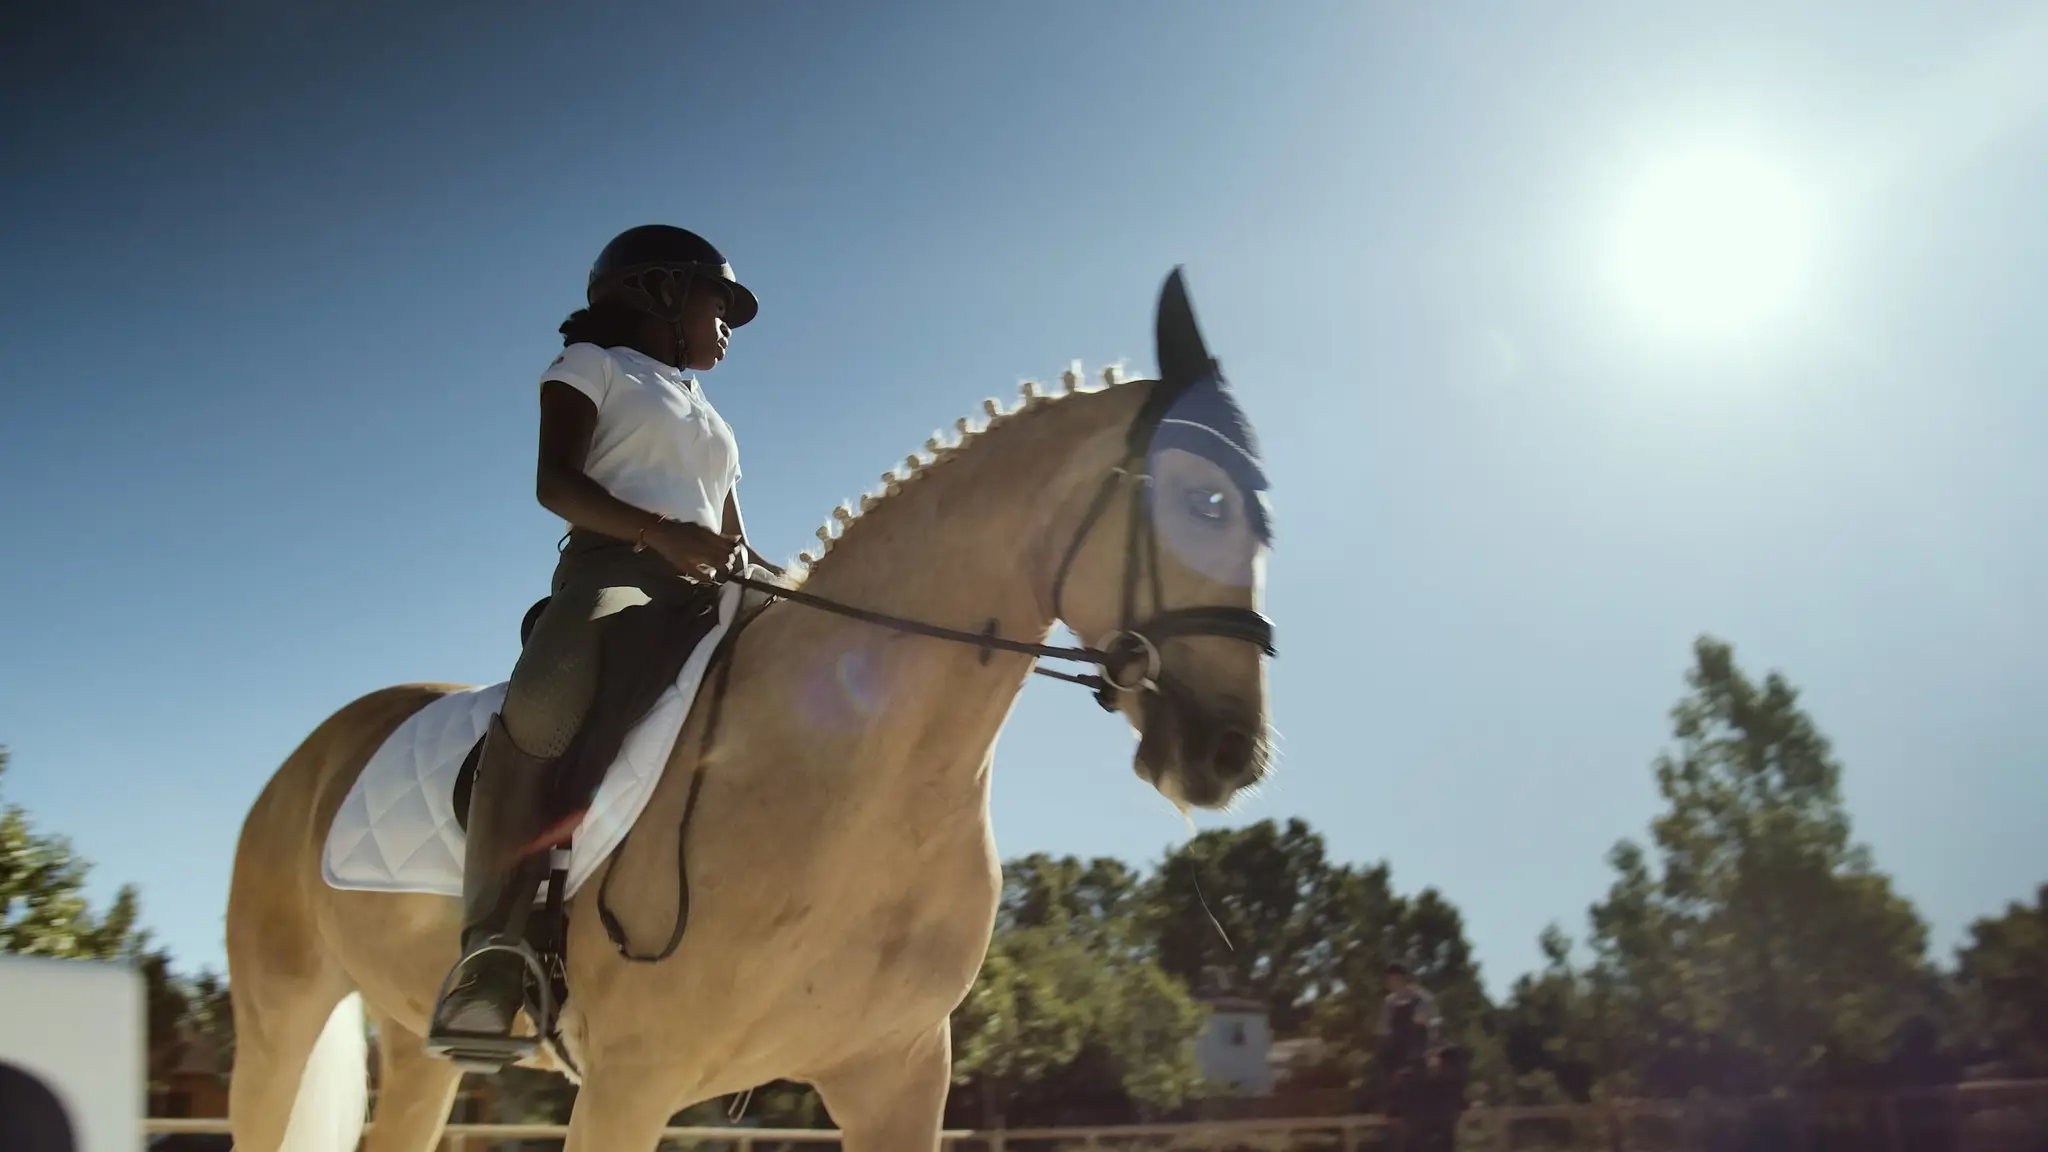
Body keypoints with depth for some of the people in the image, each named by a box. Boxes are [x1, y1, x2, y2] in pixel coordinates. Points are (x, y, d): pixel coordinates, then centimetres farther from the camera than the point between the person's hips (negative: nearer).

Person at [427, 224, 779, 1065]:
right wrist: (662, 533, -18)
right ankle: (490, 958, -39)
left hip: (704, 589, 7)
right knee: (545, 703, -38)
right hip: (614, 565, -7)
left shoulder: (709, 420, 35)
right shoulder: (592, 365, 15)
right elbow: (554, 482, -2)